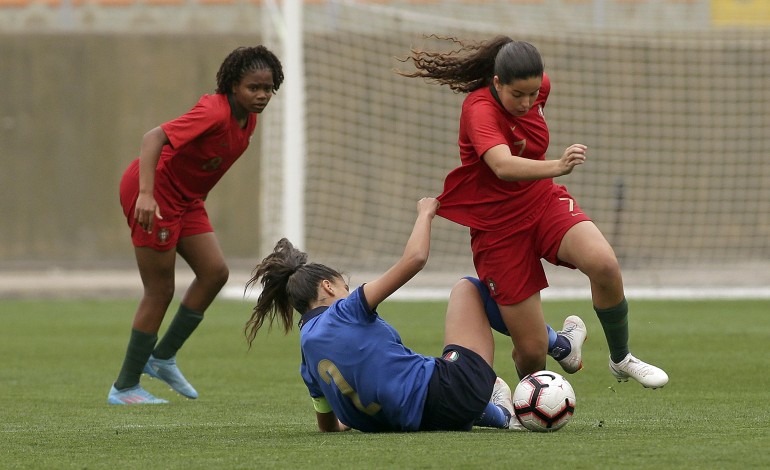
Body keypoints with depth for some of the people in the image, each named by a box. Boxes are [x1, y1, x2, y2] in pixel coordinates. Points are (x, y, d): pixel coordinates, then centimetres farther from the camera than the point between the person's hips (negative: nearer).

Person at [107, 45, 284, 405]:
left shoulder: (247, 119, 1)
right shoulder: (214, 113, -27)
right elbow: (154, 138, -36)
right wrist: (145, 194, -45)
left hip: (186, 198, 9)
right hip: (154, 191, -9)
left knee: (215, 272, 0)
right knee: (160, 291, -6)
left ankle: (163, 357, 14)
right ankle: (124, 387, 4)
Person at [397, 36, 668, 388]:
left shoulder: (540, 86, -7)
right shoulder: (480, 109, -26)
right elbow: (503, 166, -46)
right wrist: (556, 167, -60)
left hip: (545, 201, 4)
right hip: (498, 224, -4)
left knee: (604, 265, -27)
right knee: (531, 349, -6)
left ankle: (621, 359, -4)